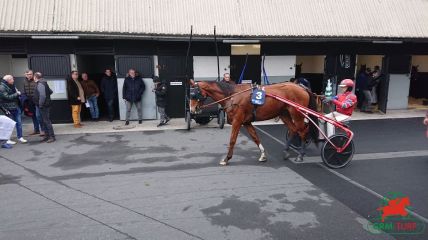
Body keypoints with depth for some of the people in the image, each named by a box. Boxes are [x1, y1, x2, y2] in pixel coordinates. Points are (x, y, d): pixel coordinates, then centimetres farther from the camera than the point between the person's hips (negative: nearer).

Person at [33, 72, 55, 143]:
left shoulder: (40, 84, -16)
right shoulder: (43, 83, 15)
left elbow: (42, 95, -25)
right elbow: (51, 91, 25)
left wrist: (40, 104, -20)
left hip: (43, 106, -10)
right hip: (45, 105, 10)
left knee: (47, 121, -8)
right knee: (45, 121, 14)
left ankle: (52, 136, -5)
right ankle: (47, 136, 21)